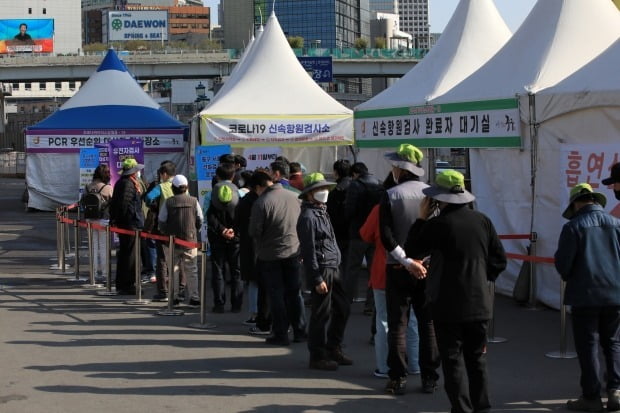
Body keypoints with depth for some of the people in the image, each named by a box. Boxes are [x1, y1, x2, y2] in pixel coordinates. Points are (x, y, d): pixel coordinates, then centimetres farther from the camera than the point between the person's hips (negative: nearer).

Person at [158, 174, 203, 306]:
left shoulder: (168, 202, -6)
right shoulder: (194, 201, -4)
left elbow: (161, 222, -2)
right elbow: (200, 221, 3)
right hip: (190, 241, 0)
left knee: (173, 269, 10)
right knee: (191, 270, 6)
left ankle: (174, 297, 11)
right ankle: (194, 297, 3)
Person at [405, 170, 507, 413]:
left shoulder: (438, 224, -14)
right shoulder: (482, 221, 3)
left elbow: (411, 252, -3)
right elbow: (499, 259, 6)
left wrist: (421, 218, 2)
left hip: (448, 304, -5)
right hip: (479, 303, 5)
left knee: (454, 361, 2)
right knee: (477, 359, 14)